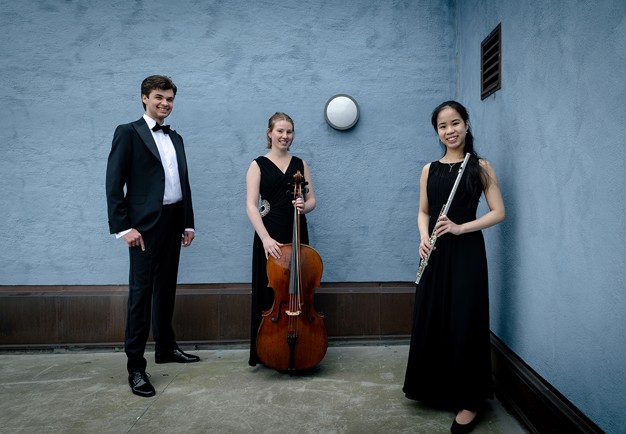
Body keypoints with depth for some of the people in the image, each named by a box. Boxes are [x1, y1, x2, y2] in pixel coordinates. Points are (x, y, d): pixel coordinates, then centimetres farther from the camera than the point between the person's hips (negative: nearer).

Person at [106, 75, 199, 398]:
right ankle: (135, 367, 4)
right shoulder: (128, 133, -2)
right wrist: (123, 227, -15)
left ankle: (165, 348, 28)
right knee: (141, 292, -4)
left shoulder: (175, 139, 17)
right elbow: (114, 183, -9)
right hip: (145, 225, -6)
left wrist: (188, 223, 13)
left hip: (173, 223, 7)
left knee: (166, 289, 15)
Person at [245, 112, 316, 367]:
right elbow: (251, 205, -8)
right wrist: (265, 238, -21)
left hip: (297, 235, 3)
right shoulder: (258, 165, 1)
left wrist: (304, 207, -13)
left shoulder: (300, 164, 11)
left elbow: (311, 200, 11)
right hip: (269, 237, -3)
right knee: (269, 294, 1)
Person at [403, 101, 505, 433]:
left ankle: (469, 401, 15)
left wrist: (460, 228, -18)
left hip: (466, 252, -4)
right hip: (435, 253, 4)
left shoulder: (480, 166, 0)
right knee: (429, 321, 8)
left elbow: (498, 212, -4)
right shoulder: (429, 169, 10)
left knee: (464, 323, 0)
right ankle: (434, 389, 28)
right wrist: (424, 237, -7)